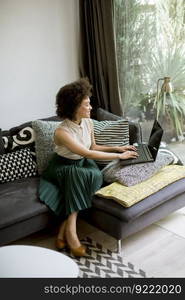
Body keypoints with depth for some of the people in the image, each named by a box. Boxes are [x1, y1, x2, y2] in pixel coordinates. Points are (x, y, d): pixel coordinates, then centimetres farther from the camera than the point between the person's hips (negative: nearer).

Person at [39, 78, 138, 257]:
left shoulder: (88, 122, -5)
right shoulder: (62, 132, -27)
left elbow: (93, 147, 9)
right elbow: (88, 154, -31)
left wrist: (117, 148, -2)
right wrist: (120, 156, -27)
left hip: (82, 165, 6)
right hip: (62, 168, -5)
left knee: (94, 175, -28)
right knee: (80, 175, -37)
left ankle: (65, 230, -27)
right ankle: (70, 230, -31)